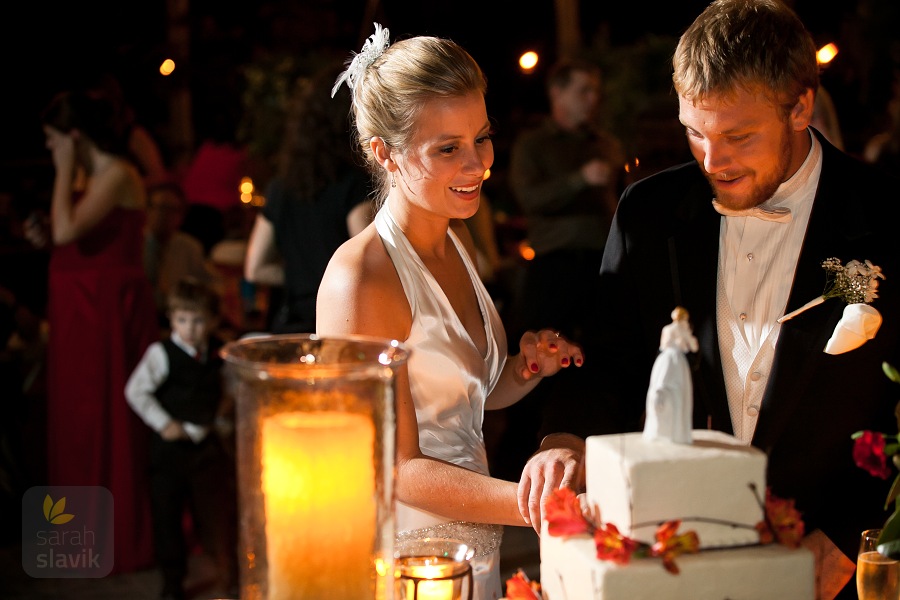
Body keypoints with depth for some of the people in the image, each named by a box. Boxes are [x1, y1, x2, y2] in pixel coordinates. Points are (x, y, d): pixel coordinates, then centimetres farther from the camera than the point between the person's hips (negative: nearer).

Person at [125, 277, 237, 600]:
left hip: (208, 443, 3)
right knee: (167, 515, 6)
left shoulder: (219, 353, 0)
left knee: (217, 511, 8)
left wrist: (223, 419, 9)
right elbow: (135, 391, -17)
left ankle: (230, 574, 23)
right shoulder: (162, 353, -15)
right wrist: (163, 424, -16)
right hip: (170, 446, -3)